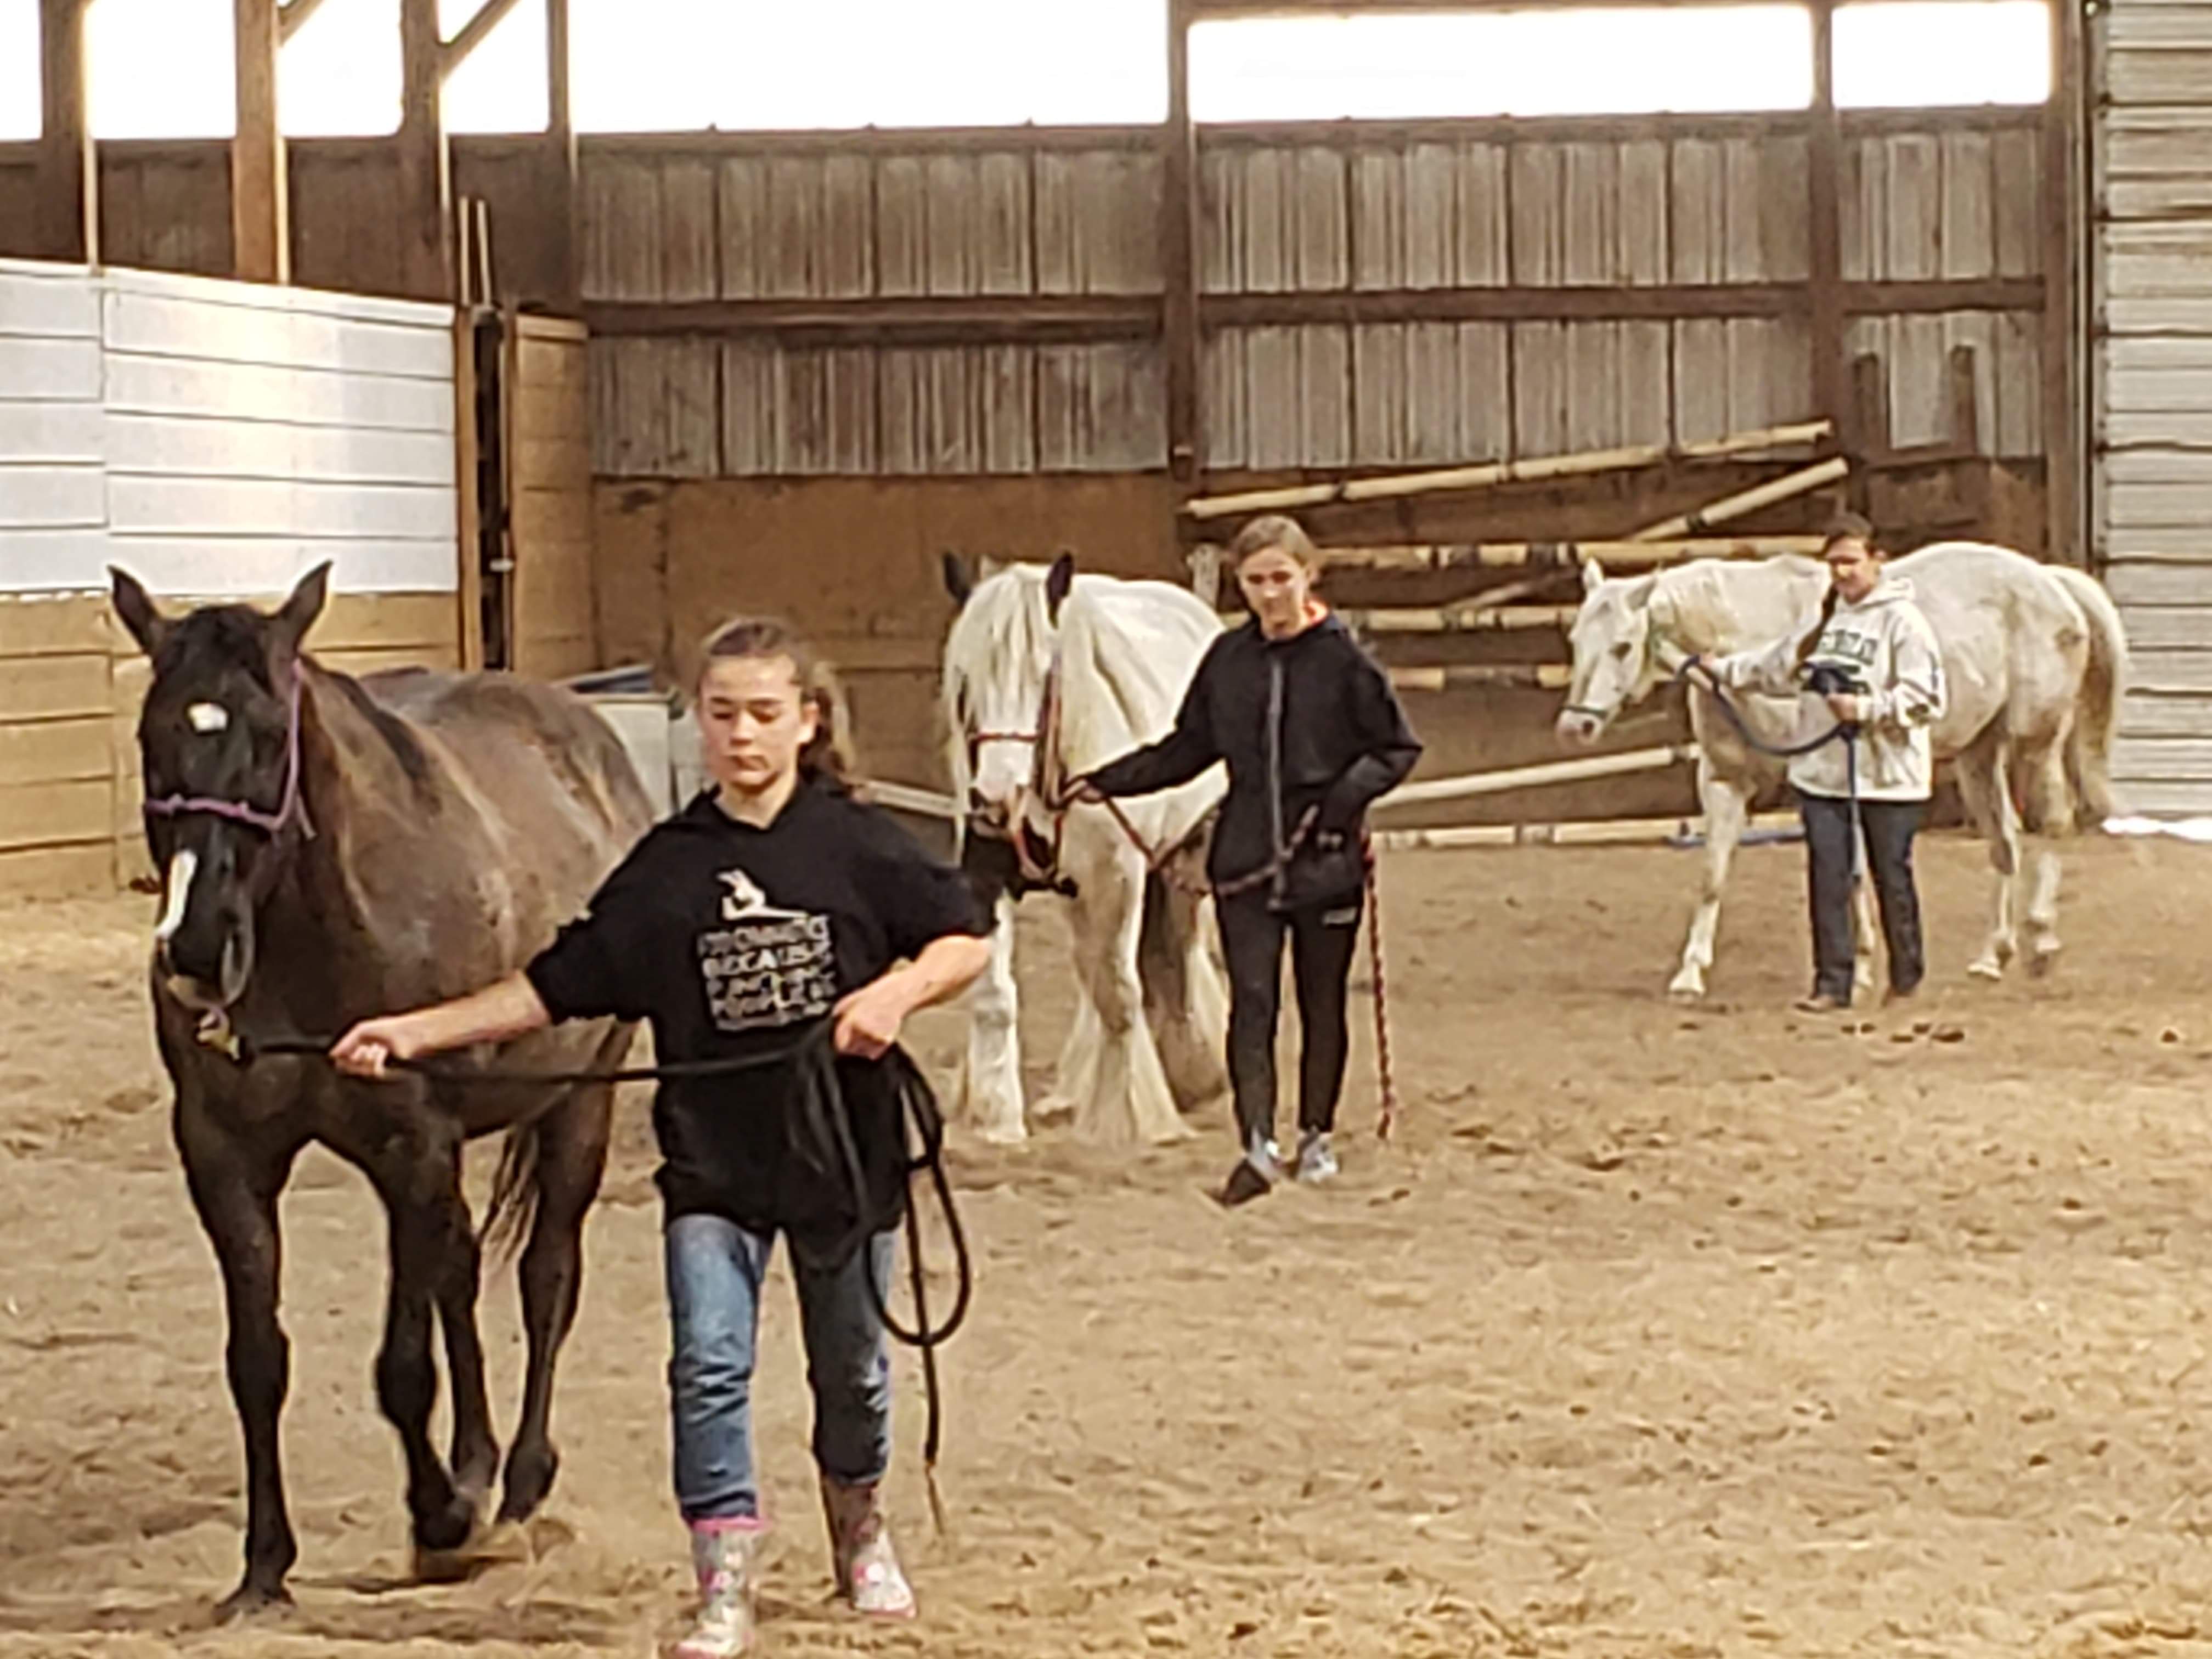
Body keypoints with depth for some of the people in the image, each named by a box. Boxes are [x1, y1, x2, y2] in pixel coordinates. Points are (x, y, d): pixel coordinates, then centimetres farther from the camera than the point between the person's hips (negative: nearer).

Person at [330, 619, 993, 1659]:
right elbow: (557, 987, 2)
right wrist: (415, 1033, -3)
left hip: (846, 1149, -1)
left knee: (850, 1362, 16)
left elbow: (967, 939, -2)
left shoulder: (855, 844, -6)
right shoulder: (668, 867, -1)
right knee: (708, 1364, -11)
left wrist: (897, 992, -23)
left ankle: (858, 1527, 41)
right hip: (712, 1157, 1)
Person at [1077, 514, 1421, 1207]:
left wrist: (1351, 791, -20)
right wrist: (1110, 782, 4)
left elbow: (1399, 748, -3)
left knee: (1323, 1003, 11)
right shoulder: (1228, 659, 3)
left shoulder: (1343, 660, -7)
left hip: (1327, 858, -2)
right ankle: (1257, 1144, -11)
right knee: (1251, 1002, -7)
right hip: (1245, 858, 2)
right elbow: (1188, 748, 12)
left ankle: (1317, 1135, 26)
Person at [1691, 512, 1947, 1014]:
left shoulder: (1902, 621, -11)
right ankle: (1832, 983, 5)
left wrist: (1865, 709, -24)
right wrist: (1724, 670, 24)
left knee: (1891, 875, 7)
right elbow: (1780, 666, 25)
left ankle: (1906, 977, 23)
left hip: (1887, 775, -6)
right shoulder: (1827, 617, 11)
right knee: (1826, 875, 1)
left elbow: (1927, 700, -17)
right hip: (1822, 770, 6)